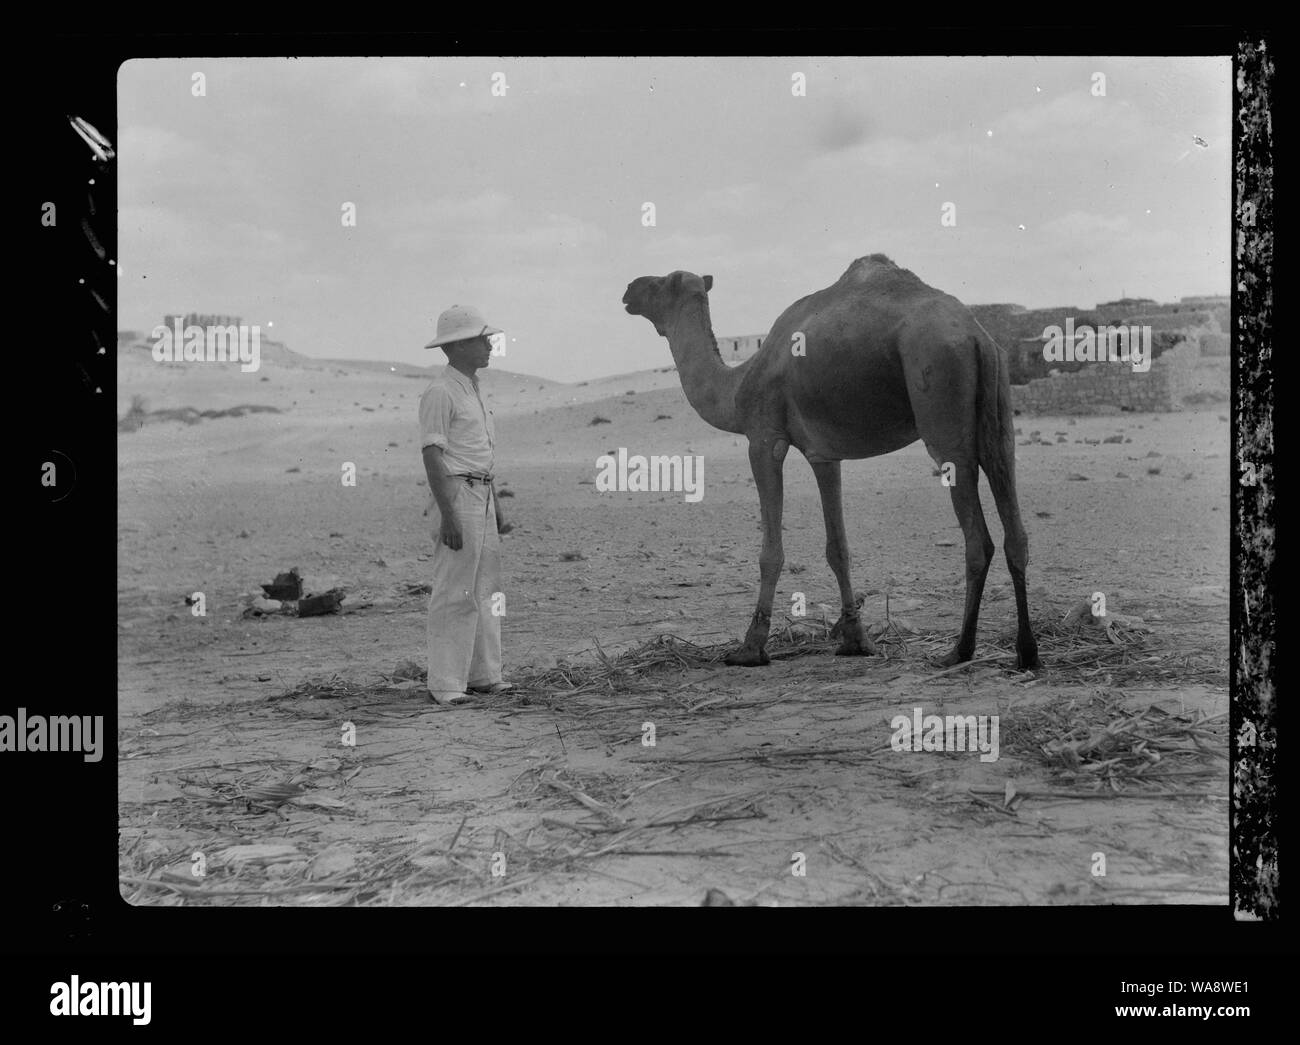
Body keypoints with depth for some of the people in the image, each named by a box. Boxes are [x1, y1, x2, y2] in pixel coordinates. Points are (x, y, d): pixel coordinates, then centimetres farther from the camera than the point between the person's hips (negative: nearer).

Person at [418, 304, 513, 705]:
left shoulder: (471, 387, 17)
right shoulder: (440, 391, -13)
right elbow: (432, 455, -17)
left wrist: (496, 508, 21)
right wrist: (448, 516, -22)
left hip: (482, 493, 10)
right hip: (457, 494, -10)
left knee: (486, 589, 11)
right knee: (455, 592, -8)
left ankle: (482, 674, 17)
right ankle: (445, 684, -5)